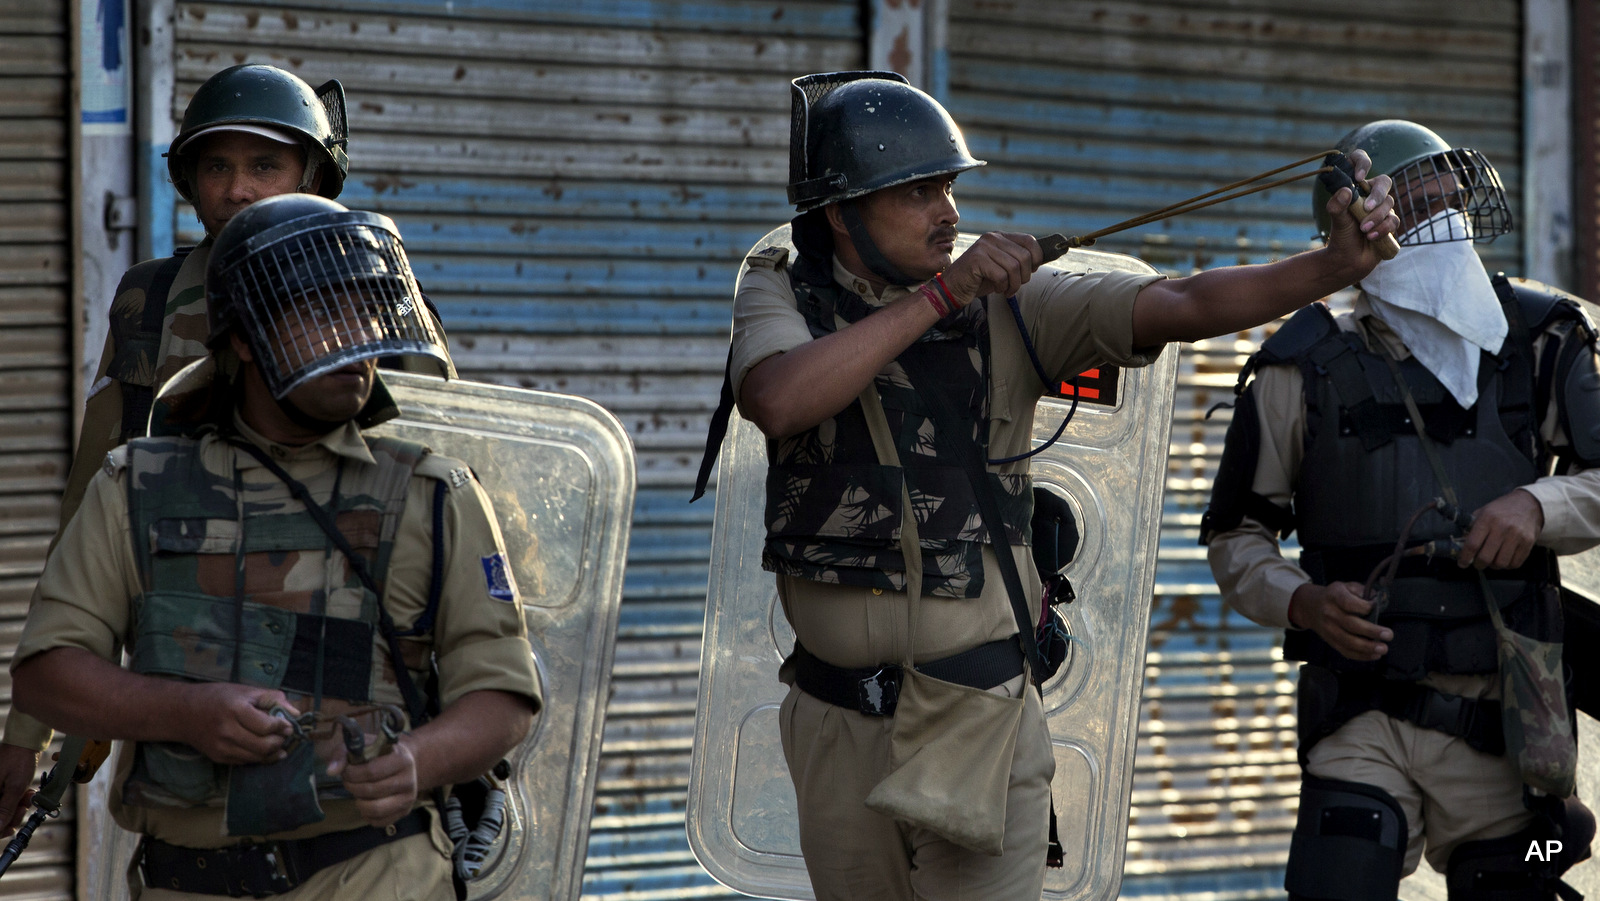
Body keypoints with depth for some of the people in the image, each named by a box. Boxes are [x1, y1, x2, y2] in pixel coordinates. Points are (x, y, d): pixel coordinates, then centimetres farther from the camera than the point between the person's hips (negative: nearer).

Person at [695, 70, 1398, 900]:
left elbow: (1185, 307, -11)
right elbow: (778, 400, -23)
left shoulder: (1008, 303, -2)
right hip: (833, 724, 2)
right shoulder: (780, 294, -1)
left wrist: (1334, 265, -25)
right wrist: (940, 295, -23)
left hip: (979, 708, -2)